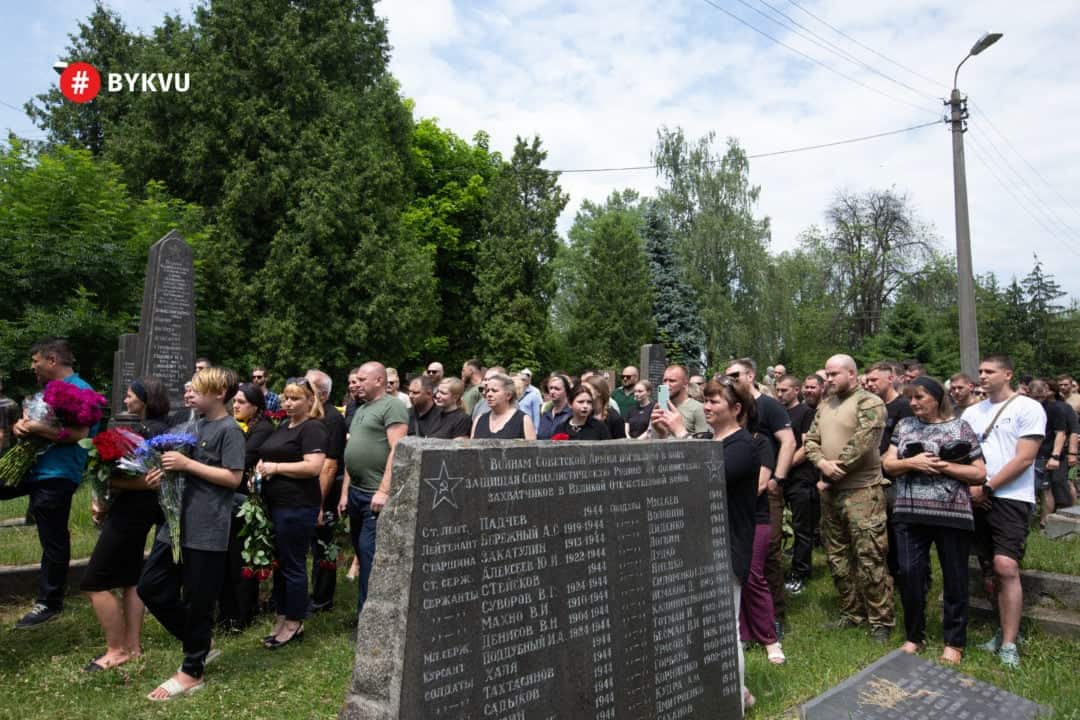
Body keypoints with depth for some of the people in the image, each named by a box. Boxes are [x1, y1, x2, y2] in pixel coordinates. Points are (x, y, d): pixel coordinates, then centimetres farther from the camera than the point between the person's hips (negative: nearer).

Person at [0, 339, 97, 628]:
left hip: (56, 476, -9)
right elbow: (33, 420, 17)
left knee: (53, 542, 3)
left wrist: (34, 427, -20)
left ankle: (49, 604, 15)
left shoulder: (79, 390, -16)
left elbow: (79, 433, -26)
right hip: (33, 468, 10)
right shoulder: (50, 389, 16)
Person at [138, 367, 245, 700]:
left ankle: (192, 672, 20)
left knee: (197, 601, 3)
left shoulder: (229, 429, -11)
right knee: (150, 587, 11)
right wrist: (166, 473, 2)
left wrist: (187, 464, -18)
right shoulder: (195, 425, 14)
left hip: (207, 529, -8)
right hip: (176, 521, 9)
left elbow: (233, 478, -16)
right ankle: (198, 643, 28)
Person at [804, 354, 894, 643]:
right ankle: (851, 613, 28)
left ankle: (881, 621, 11)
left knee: (870, 558, -3)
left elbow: (861, 444, -18)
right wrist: (822, 462, -10)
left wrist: (833, 474, -12)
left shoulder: (869, 403, -9)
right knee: (837, 556, 14)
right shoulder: (825, 406, 15)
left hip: (861, 491, -8)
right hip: (830, 491, 8)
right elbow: (810, 439, 11)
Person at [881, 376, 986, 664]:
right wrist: (912, 462, -12)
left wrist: (942, 466, -11)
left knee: (954, 577, 8)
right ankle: (914, 636, 21)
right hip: (910, 513, 2)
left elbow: (980, 473, 1)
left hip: (952, 513, -2)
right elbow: (888, 464, 7)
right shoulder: (904, 425, 10)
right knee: (909, 573, 2)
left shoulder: (960, 427, 2)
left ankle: (954, 642, 26)